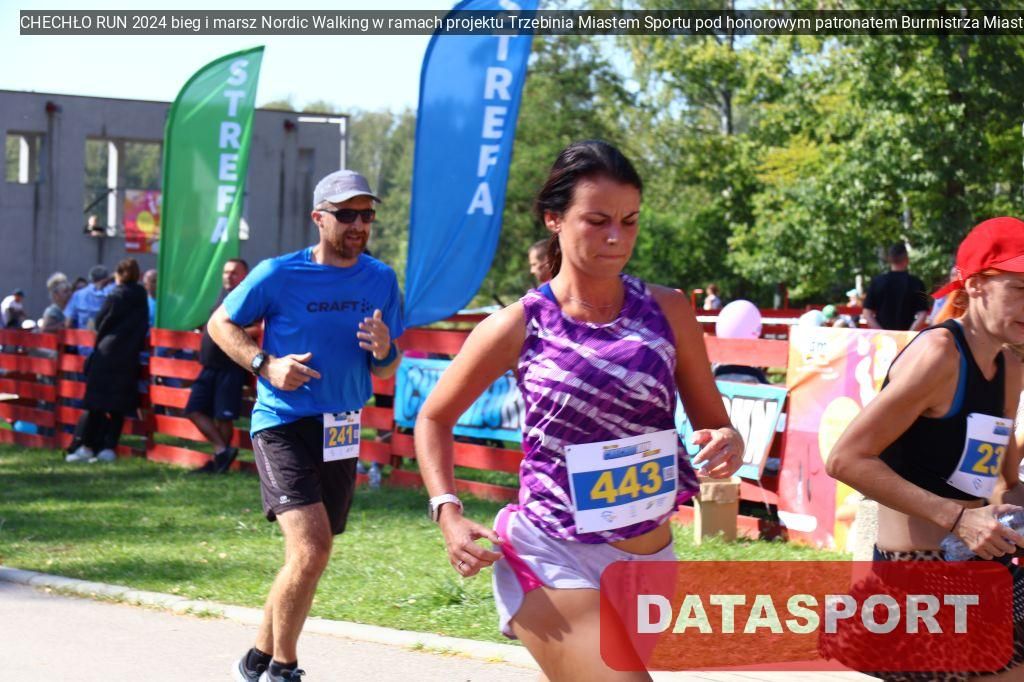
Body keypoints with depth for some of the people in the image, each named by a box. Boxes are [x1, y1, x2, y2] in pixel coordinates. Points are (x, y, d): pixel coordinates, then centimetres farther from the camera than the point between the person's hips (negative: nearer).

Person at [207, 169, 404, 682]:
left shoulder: (381, 280, 5)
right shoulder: (279, 274, -8)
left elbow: (385, 372, 11)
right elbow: (220, 324, 3)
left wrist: (383, 351, -13)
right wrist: (266, 365, -13)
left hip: (341, 432, 6)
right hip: (283, 424, -6)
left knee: (307, 558, 15)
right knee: (311, 549, -21)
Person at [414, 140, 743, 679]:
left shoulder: (666, 311, 1)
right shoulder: (519, 327, -6)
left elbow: (713, 422, 8)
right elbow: (434, 418, 7)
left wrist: (728, 447, -16)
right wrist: (448, 514, -6)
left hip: (651, 561, 4)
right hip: (554, 561, -4)